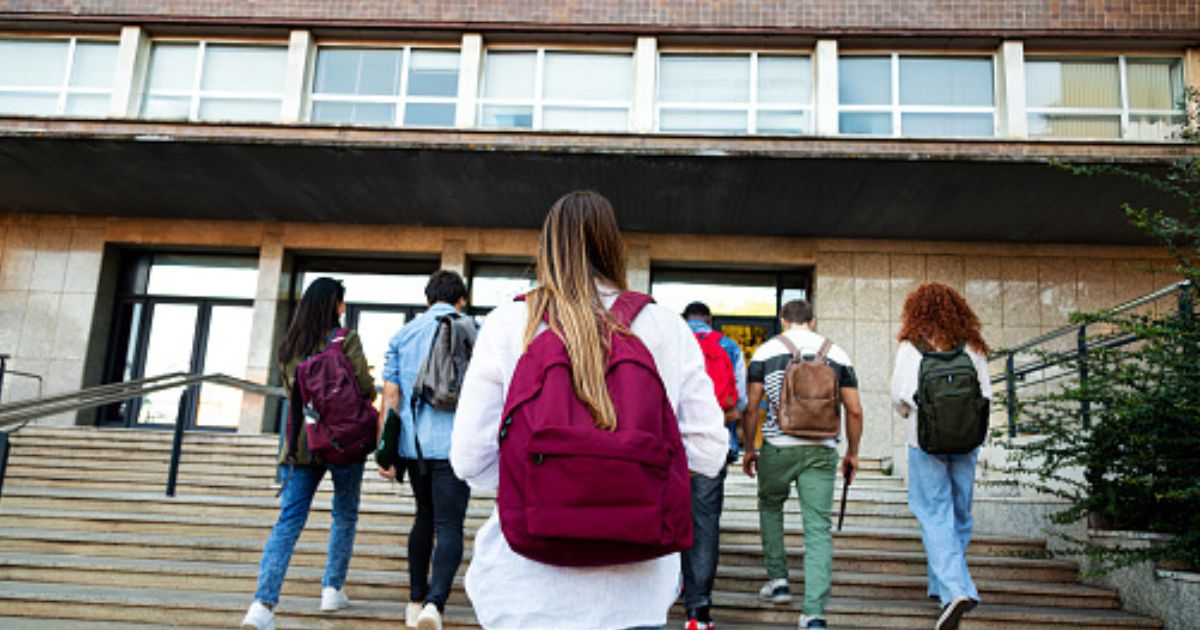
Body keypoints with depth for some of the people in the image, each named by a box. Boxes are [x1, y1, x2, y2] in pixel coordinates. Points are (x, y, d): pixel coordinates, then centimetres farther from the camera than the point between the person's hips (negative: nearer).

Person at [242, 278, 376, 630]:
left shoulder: (288, 345, 8)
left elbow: (292, 389, 17)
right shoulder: (346, 340, -7)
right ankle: (333, 589, 23)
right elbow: (366, 390, -10)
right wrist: (368, 386, 12)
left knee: (288, 521, 0)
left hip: (300, 440, 4)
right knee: (345, 516, 17)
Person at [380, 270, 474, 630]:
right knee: (449, 526, -3)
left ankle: (416, 601, 26)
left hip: (413, 444, 4)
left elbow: (391, 396, 4)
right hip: (453, 445, -4)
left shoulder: (403, 335, 9)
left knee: (425, 519, 20)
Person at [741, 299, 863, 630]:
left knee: (770, 506, 24)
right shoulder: (836, 353, 8)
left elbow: (750, 407, 0)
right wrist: (852, 453, 17)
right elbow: (855, 411, 6)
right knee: (818, 526, 2)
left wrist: (749, 448, 11)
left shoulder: (767, 351, 3)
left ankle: (778, 579, 23)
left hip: (778, 446, -1)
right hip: (822, 450, 1)